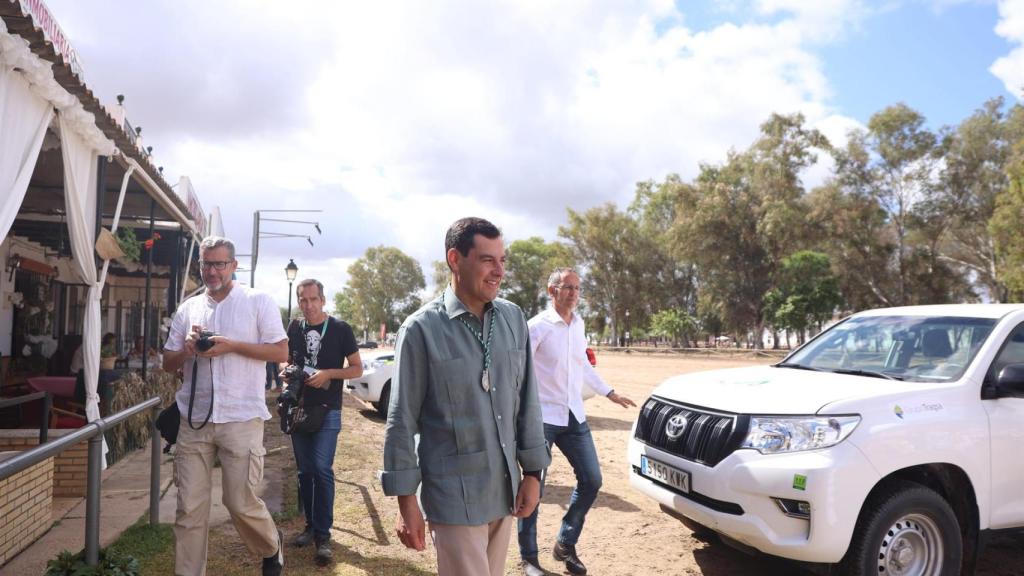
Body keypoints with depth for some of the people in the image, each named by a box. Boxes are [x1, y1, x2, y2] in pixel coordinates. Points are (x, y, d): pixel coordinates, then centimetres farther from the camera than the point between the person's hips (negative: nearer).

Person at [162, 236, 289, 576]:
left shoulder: (258, 302, -1)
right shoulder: (187, 309, 13)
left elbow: (281, 353, -6)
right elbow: (168, 364, 16)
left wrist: (232, 346, -15)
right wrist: (187, 350, -7)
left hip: (241, 419, -4)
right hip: (193, 421, 4)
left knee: (241, 503, 2)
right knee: (189, 508, 4)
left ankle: (272, 548, 30)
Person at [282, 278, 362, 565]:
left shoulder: (340, 329, -6)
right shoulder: (294, 329, 6)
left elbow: (357, 369, -4)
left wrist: (328, 373, -19)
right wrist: (288, 371, -4)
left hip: (327, 412, -4)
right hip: (298, 409, 5)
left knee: (322, 470, -12)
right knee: (305, 471, 11)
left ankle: (323, 535, -5)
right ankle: (311, 525, 24)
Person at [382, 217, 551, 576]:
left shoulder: (513, 318, 3)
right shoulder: (422, 329, -12)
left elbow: (527, 400, 7)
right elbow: (401, 420, -8)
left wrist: (532, 472, 6)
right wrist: (406, 501, -7)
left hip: (505, 490, 5)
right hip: (454, 496, -5)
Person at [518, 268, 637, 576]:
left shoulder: (578, 324, 9)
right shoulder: (538, 326, -12)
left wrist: (610, 393, 24)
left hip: (574, 417, 7)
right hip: (543, 418, -7)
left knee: (591, 480, 8)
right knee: (534, 489, 1)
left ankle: (565, 544, 25)